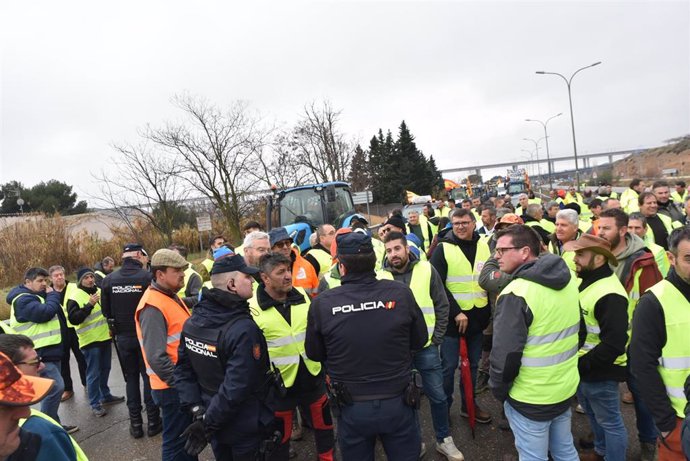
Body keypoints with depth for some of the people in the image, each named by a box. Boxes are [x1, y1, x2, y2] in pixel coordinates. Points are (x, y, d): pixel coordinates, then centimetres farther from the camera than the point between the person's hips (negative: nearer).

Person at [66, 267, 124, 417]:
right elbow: (73, 319, -22)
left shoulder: (99, 291, 7)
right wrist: (89, 304, -28)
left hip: (105, 336, 7)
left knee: (105, 369, 18)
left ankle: (106, 395, 33)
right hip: (90, 340, -6)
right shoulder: (75, 297, -13)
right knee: (94, 374, 0)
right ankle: (95, 404, 12)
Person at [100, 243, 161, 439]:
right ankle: (153, 421, 16)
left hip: (123, 337, 3)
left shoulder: (108, 280, -5)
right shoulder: (147, 277, -16)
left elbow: (106, 310, 3)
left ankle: (135, 423, 21)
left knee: (131, 378, 15)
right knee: (149, 377, 10)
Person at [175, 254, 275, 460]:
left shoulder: (192, 322, -5)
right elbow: (236, 388, -30)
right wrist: (208, 422, -19)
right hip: (245, 427, -6)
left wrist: (197, 409, -4)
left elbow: (183, 369, -1)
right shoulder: (244, 329, -29)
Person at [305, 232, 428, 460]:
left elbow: (314, 354, -1)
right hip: (397, 403, 0)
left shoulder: (322, 303, -18)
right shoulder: (401, 292, -16)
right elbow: (420, 340, 0)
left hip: (352, 408, 0)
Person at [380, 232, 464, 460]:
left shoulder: (427, 270, -6)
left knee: (437, 395, 12)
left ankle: (444, 439, 34)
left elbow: (442, 306, 0)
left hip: (426, 346, 0)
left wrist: (436, 339, -3)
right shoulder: (381, 277, -7)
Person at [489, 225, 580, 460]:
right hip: (565, 389, 7)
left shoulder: (516, 293, -25)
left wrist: (498, 389, -6)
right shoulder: (569, 279, 0)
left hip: (530, 399, -7)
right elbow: (578, 332, 12)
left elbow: (505, 353, -24)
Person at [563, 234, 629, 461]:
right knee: (593, 414, 27)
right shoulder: (585, 282, 3)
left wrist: (582, 364, -22)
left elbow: (614, 344, -28)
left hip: (600, 372, -10)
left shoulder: (610, 295, -26)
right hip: (583, 368, 10)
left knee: (609, 422, 10)